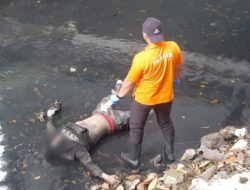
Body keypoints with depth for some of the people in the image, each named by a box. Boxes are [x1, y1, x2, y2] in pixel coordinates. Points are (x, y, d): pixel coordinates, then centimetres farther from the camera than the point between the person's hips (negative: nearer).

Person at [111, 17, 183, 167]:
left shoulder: (142, 58, -33)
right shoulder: (173, 47, -20)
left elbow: (130, 82, -19)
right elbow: (178, 66, 1)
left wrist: (119, 96, -1)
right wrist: (176, 79, 23)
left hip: (144, 99, -4)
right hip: (165, 96, 4)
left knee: (136, 127, 20)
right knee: (165, 123, 30)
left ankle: (134, 158, 36)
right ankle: (170, 152, 47)